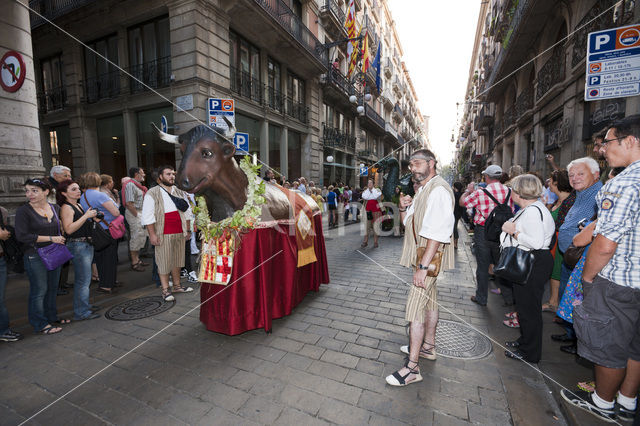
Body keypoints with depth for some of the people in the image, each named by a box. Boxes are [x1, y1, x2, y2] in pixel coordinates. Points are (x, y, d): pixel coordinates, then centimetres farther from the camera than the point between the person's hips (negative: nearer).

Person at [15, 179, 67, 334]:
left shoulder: (56, 208, 5)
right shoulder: (23, 210, -10)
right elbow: (21, 236, -16)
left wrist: (61, 235, 3)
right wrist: (50, 238, -17)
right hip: (35, 256, -5)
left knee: (52, 287, 15)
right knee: (39, 290, 2)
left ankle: (51, 316, 32)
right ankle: (40, 324, 16)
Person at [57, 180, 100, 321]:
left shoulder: (79, 205, 15)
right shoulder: (66, 207, -11)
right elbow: (69, 229, -22)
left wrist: (93, 216, 9)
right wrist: (86, 216, -21)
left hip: (87, 244, 9)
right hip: (77, 245, -9)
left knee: (82, 279, 16)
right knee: (83, 280, -5)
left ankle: (83, 306, 27)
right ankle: (82, 312, 3)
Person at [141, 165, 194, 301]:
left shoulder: (179, 192, 13)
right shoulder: (152, 194, -4)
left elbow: (187, 212, 17)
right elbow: (148, 216, -7)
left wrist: (188, 230, 14)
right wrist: (152, 234, -13)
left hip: (179, 233, 5)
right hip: (164, 234, -5)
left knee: (177, 259, 12)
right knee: (164, 261, 0)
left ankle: (177, 285, 25)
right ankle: (165, 290, 10)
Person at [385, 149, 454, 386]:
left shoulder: (439, 190, -18)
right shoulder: (423, 190, 14)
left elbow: (437, 233, -27)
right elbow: (408, 223, 18)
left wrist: (423, 266, -29)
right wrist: (403, 209, -3)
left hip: (430, 256, -10)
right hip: (422, 256, 10)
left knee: (415, 307, -9)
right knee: (429, 301, 20)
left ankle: (412, 368, -1)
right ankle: (428, 347, 37)